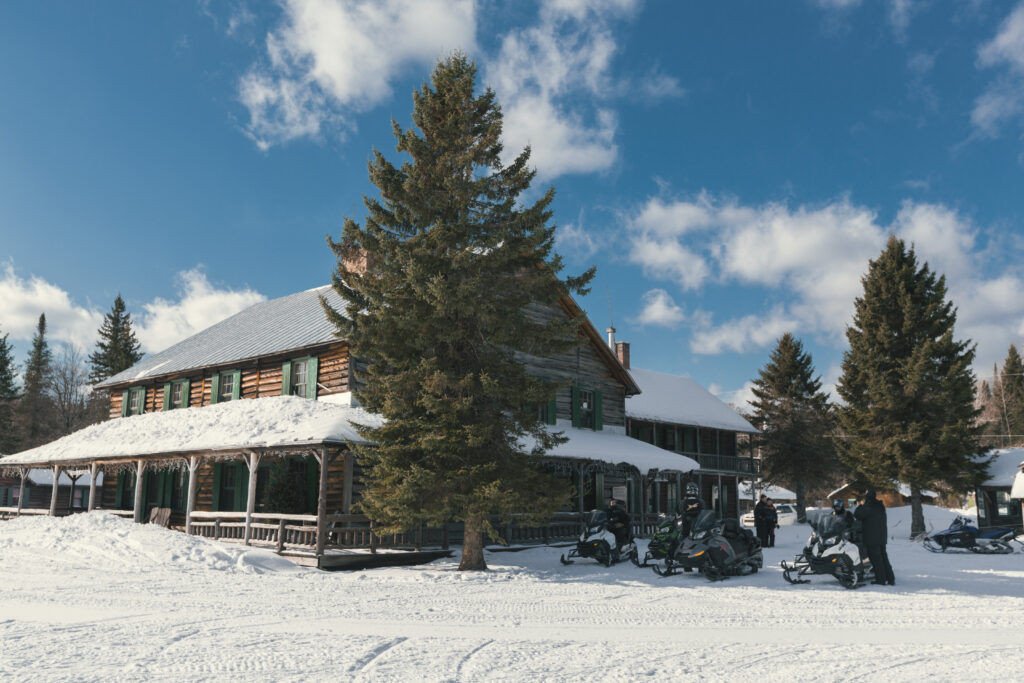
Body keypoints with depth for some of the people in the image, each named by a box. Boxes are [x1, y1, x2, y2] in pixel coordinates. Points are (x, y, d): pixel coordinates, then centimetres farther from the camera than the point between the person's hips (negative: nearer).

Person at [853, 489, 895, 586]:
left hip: (872, 538, -8)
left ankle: (881, 579, 0)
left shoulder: (868, 506, -15)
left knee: (876, 558, -2)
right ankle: (890, 579, 13)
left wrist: (860, 506, 1)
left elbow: (857, 516, -15)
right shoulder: (880, 507, 11)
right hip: (882, 536, 8)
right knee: (883, 557, 13)